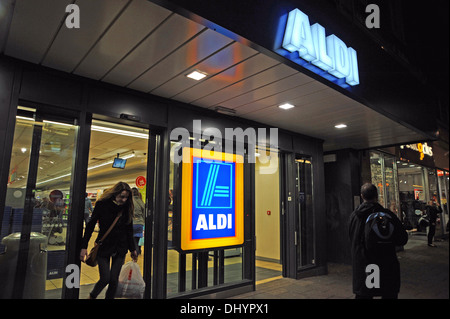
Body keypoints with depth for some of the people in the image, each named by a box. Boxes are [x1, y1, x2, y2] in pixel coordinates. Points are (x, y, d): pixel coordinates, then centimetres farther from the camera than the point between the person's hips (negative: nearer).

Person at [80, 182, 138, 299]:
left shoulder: (127, 207, -2)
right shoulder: (102, 204, -9)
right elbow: (90, 225, -3)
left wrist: (132, 249, 12)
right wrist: (84, 246, -5)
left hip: (120, 248, 2)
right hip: (103, 246, -2)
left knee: (114, 279, 4)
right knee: (105, 278, -2)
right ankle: (92, 296, 29)